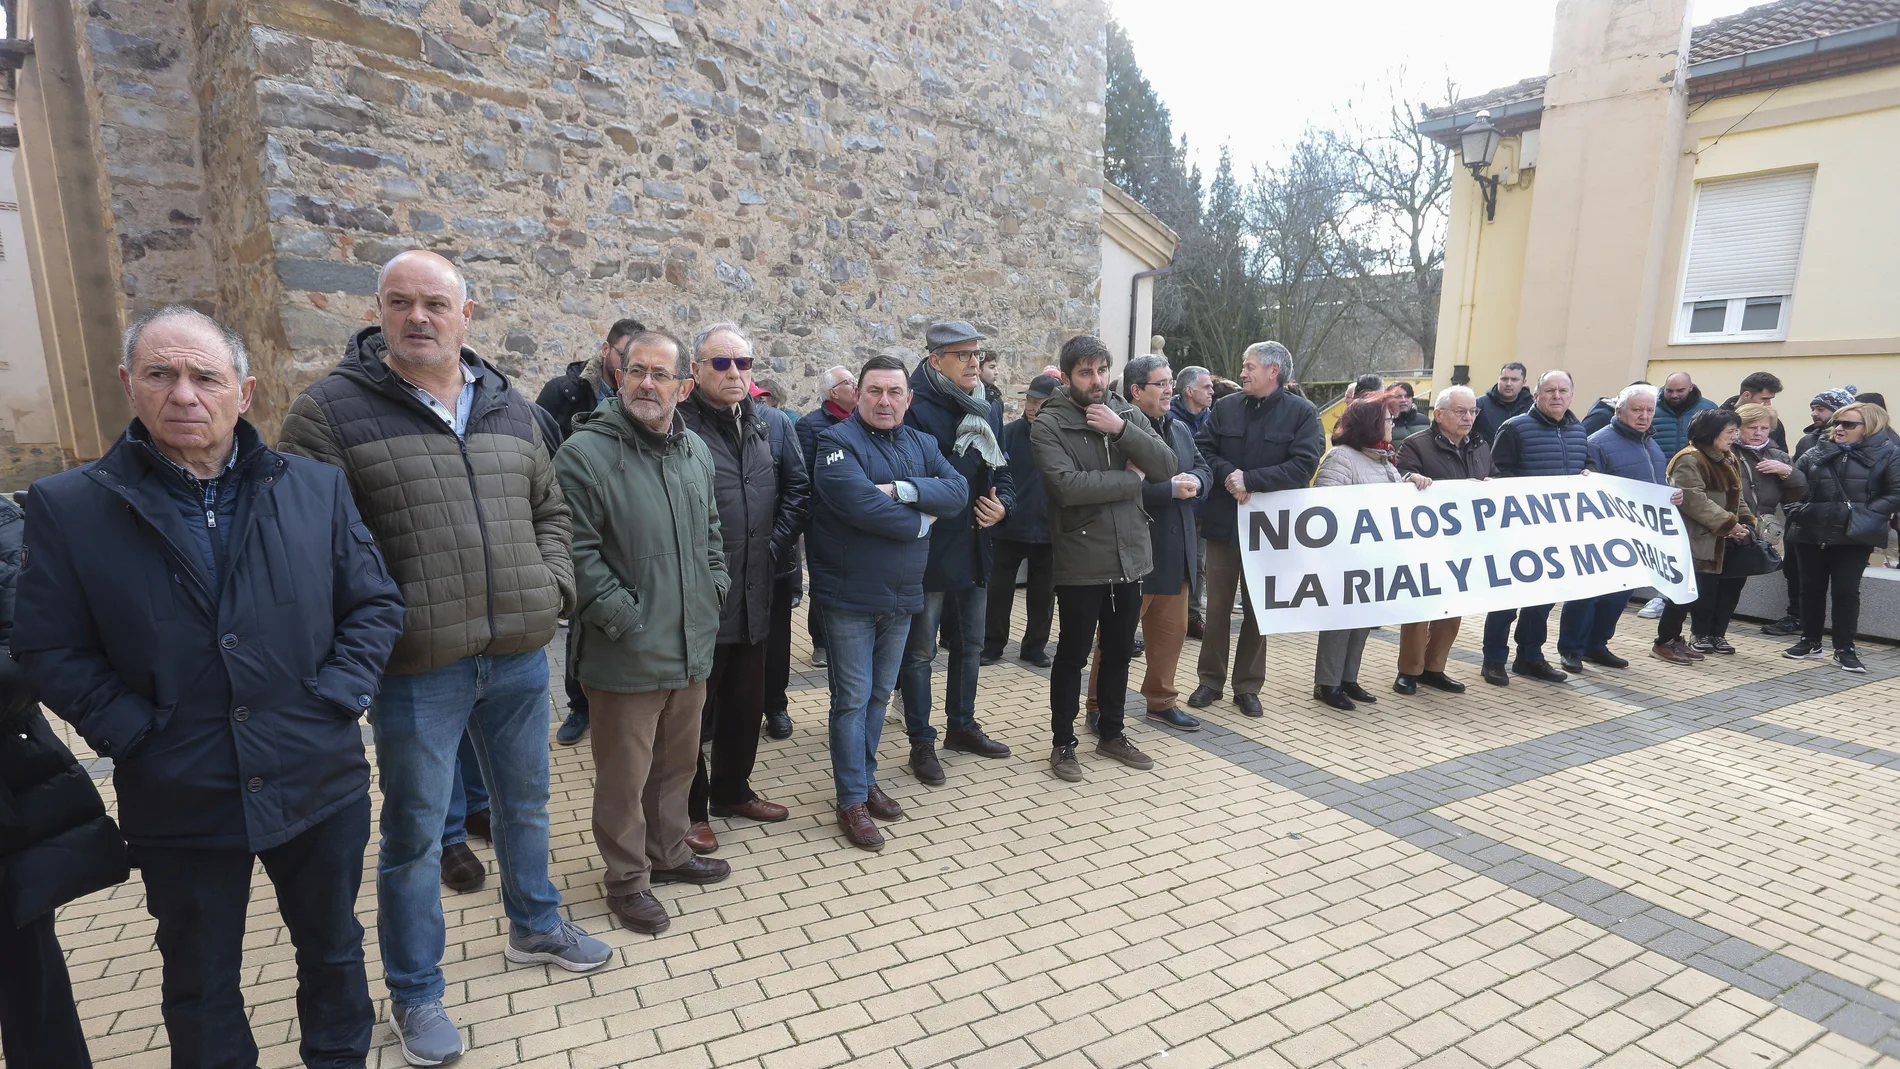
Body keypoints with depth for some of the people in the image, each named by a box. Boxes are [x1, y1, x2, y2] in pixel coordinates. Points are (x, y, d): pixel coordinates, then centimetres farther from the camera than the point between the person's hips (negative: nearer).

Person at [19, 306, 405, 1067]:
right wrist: (130, 732, -12)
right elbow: (49, 649, -2)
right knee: (200, 984, 19)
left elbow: (376, 604, 1)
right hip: (180, 800, -1)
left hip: (320, 783, 1)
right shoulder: (68, 507, -5)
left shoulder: (316, 489, -2)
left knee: (332, 949, 20)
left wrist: (335, 699, -9)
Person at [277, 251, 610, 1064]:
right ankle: (414, 993, 32)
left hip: (519, 654, 5)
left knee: (525, 803, 21)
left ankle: (534, 926, 45)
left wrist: (554, 587, 2)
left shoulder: (510, 410, 8)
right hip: (417, 667, -4)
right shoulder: (331, 410, -8)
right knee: (415, 834, 11)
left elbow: (549, 510, 15)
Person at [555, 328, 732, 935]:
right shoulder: (586, 452, -14)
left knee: (678, 761, 21)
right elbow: (578, 551, -17)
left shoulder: (696, 451, 8)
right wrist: (623, 616, -17)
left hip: (691, 646, 7)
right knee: (624, 774, 9)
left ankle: (668, 852, 41)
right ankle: (627, 880, 28)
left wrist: (714, 588, 10)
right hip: (626, 653, -6)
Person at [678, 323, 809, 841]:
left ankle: (732, 790, 39)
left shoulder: (770, 426, 8)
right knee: (695, 707, 8)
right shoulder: (678, 423, -13)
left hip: (755, 594, 6)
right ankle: (690, 808, 26)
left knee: (746, 702, 19)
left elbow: (797, 486, 11)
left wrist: (778, 544, 1)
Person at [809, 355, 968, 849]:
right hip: (850, 596, -6)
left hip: (902, 595, 6)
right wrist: (921, 520, -13)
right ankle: (851, 800, 14)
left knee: (879, 694, 17)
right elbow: (860, 504, -27)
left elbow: (958, 493, -7)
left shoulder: (922, 444, 8)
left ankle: (865, 779, 33)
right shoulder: (837, 443, -11)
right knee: (853, 697, 2)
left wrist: (900, 490, -22)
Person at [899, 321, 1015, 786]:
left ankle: (961, 726, 37)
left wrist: (1002, 505, -4)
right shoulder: (916, 411, -14)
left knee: (970, 644, 19)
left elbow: (1003, 474, 13)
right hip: (929, 551, -7)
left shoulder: (990, 411, 9)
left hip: (975, 549, 7)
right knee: (920, 651, 5)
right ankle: (921, 743, 19)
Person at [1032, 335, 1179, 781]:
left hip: (1130, 556, 5)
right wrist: (1131, 478, -13)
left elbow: (1167, 466, -4)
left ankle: (1111, 733, 36)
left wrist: (1121, 430, -16)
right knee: (1073, 654, 7)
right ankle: (1062, 743, 24)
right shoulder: (1049, 424, -9)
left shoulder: (1127, 413, 6)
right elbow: (1068, 485, -24)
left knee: (1119, 651, 18)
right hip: (1080, 562, -5)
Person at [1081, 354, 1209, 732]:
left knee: (1171, 630, 16)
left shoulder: (1179, 429, 15)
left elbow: (1203, 469, 17)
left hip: (1176, 551, 8)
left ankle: (1161, 701, 31)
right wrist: (1171, 489, -21)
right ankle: (1099, 707, 16)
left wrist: (1195, 481, -6)